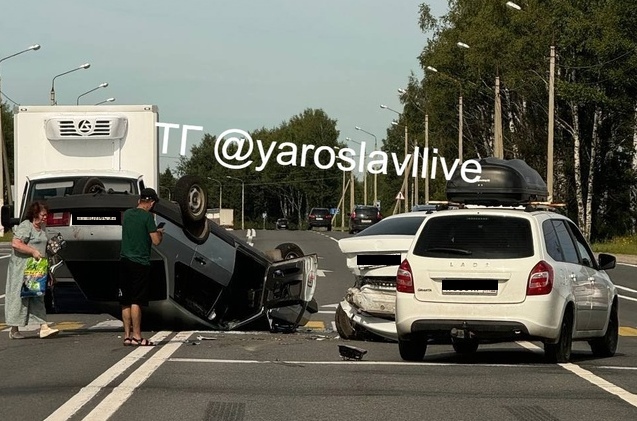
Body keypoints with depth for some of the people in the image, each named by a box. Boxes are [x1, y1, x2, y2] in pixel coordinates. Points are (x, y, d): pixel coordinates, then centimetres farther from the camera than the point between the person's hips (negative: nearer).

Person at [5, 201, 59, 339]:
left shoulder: (42, 227, 16)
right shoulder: (25, 227, -12)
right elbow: (15, 244, -23)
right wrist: (33, 251, -25)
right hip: (22, 267, -9)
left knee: (38, 297, 2)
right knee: (20, 296, -3)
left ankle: (43, 327, -3)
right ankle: (14, 330, 5)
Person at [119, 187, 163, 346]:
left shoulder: (127, 214, 11)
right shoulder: (147, 216, -10)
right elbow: (156, 241, -12)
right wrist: (159, 233, 10)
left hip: (124, 261, 7)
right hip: (139, 262, -7)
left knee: (126, 302, 9)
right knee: (136, 302, -5)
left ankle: (127, 335, 12)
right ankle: (136, 336, -4)